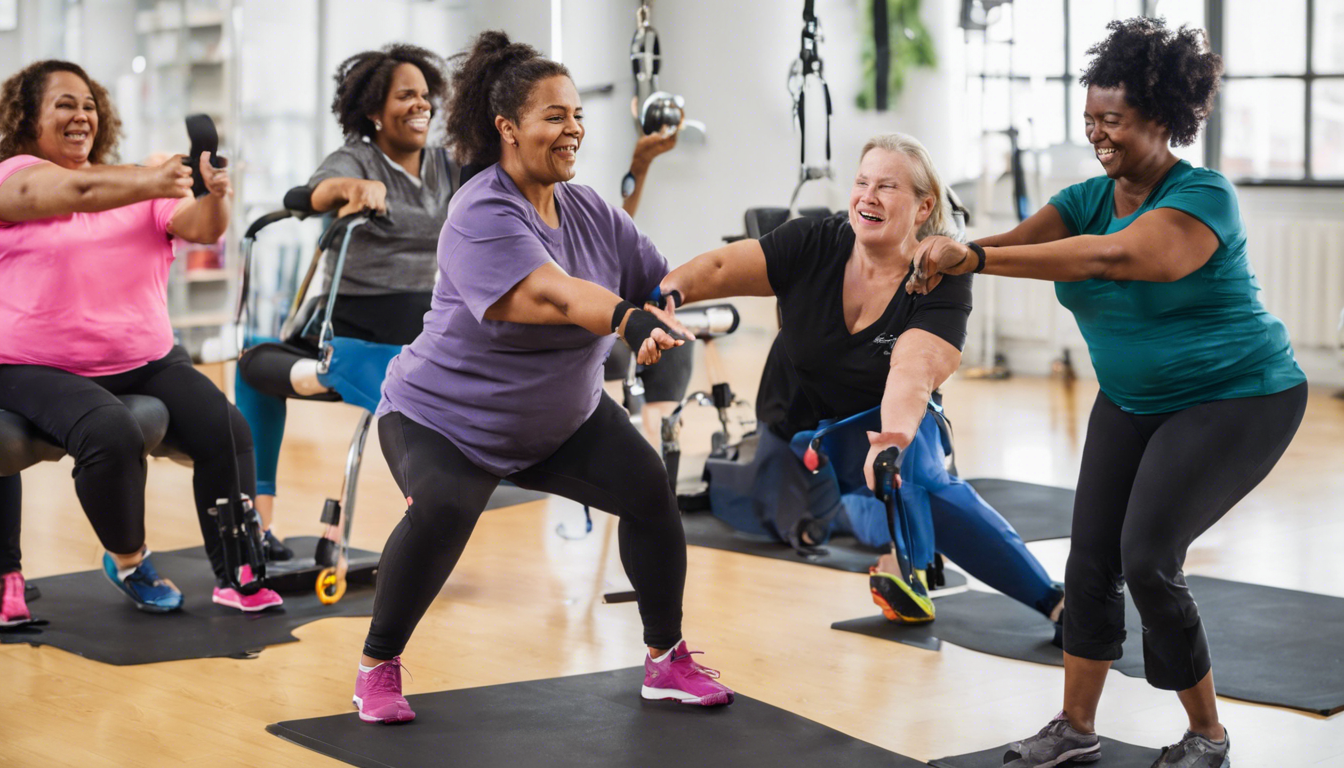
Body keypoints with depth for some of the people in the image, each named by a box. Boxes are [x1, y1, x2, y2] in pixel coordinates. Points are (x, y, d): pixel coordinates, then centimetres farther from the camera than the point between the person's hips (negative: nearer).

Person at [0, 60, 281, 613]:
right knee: (111, 435, -32)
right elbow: (82, 192, -25)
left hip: (145, 359, 5)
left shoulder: (136, 183, 13)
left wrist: (215, 196, -27)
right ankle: (127, 561, -5)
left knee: (227, 430, -15)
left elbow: (200, 228, -3)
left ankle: (235, 575, -6)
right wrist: (156, 183, -44)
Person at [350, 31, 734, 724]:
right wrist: (629, 320, -57)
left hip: (564, 414, 7)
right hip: (446, 415, -7)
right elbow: (552, 294, -42)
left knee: (649, 490, -8)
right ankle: (377, 668, -10)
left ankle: (667, 661, 9)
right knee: (443, 511, -33)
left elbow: (662, 282, 1)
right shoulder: (481, 216, -26)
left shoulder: (588, 210, -3)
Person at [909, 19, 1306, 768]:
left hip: (1235, 400, -7)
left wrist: (977, 258, -48)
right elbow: (1022, 237, -21)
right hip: (1133, 402, 7)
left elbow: (1110, 256, -41)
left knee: (1149, 559, -15)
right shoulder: (1089, 198, -2)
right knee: (1092, 558, 3)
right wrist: (952, 249, -45)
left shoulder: (1203, 198, -24)